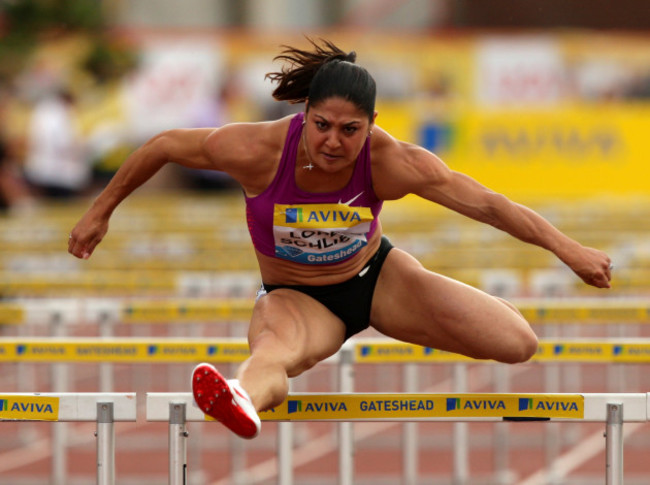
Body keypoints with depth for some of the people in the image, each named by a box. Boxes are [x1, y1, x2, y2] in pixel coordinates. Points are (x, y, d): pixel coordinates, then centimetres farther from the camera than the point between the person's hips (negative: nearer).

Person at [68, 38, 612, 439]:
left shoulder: (391, 162, -26)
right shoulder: (260, 150, -29)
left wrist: (568, 250, -19)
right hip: (297, 299, -3)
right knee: (273, 350, -43)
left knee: (518, 344, -10)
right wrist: (101, 212, -4)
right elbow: (164, 146, -14)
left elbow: (488, 204, -21)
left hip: (376, 277, 3)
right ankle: (240, 401, -83)